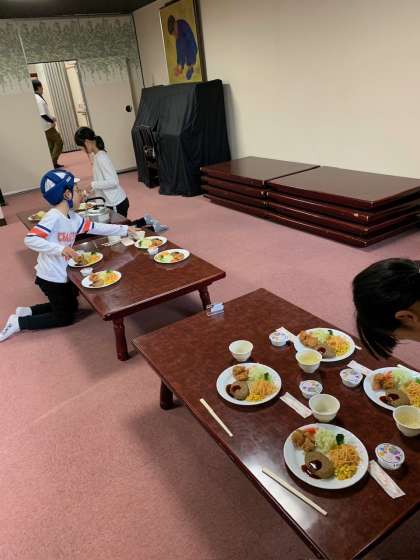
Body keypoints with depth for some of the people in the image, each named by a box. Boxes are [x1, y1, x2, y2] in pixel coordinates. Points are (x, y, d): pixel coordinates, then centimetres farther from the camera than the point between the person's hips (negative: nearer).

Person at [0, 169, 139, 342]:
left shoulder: (73, 218, 2)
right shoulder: (53, 217, -23)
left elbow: (96, 227, 10)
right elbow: (30, 239, -31)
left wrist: (124, 229, 10)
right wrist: (60, 249, -39)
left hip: (62, 275, 9)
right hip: (51, 278, -9)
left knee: (71, 306, 26)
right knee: (65, 317, 6)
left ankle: (27, 311, 25)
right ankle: (19, 322, 11)